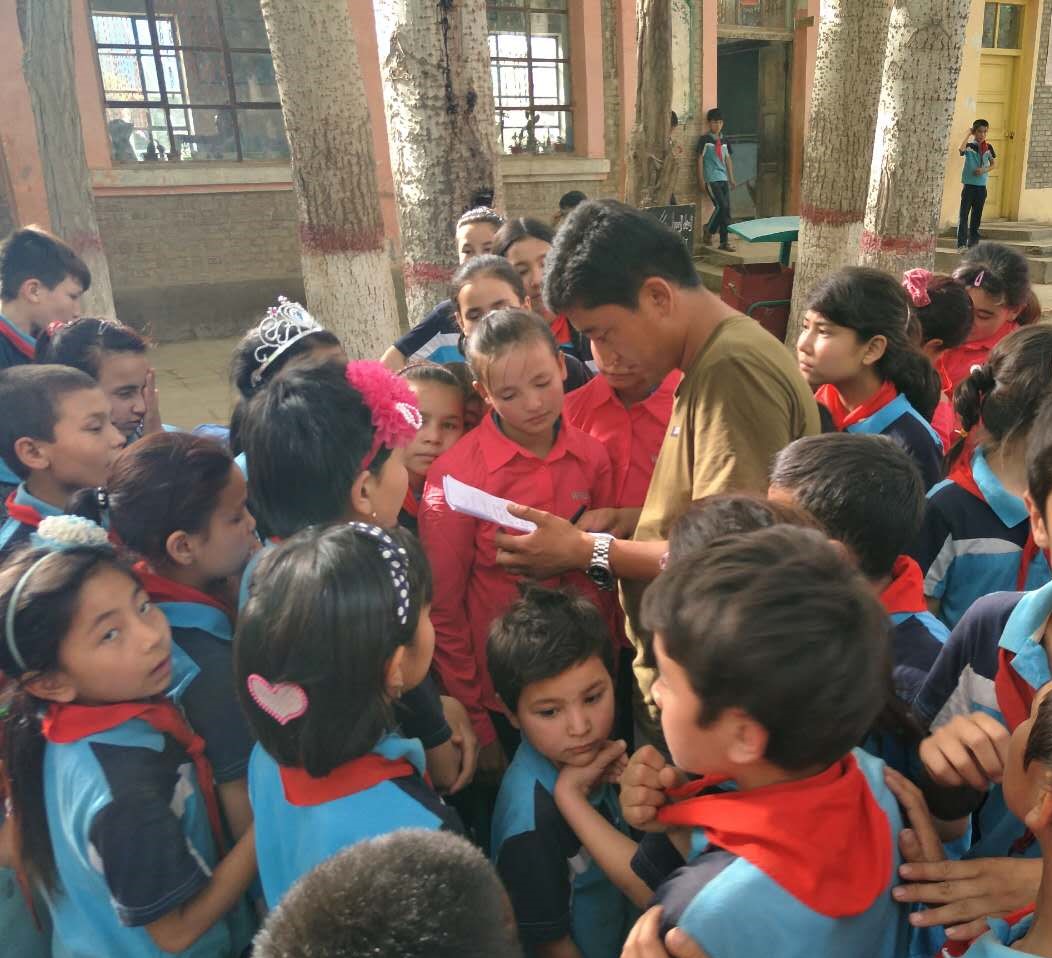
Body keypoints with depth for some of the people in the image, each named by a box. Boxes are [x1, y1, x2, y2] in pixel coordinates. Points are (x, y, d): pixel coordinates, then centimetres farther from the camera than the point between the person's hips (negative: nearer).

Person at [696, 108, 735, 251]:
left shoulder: (724, 140, 14)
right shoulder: (704, 139, -2)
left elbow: (728, 159, 19)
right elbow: (700, 159, -4)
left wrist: (731, 179, 15)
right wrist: (701, 180, -9)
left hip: (724, 179, 6)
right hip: (711, 179, -6)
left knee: (726, 209, 1)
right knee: (721, 206, -16)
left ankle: (724, 241, 8)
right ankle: (708, 231, 4)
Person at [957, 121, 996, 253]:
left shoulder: (988, 147, 6)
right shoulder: (969, 146, -5)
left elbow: (993, 164, 13)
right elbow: (960, 149, -29)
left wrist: (984, 170, -7)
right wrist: (968, 134, -19)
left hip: (982, 186, 4)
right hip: (969, 184, -4)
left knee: (977, 215, 8)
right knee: (964, 214, -8)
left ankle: (973, 243, 13)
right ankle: (961, 244, -8)